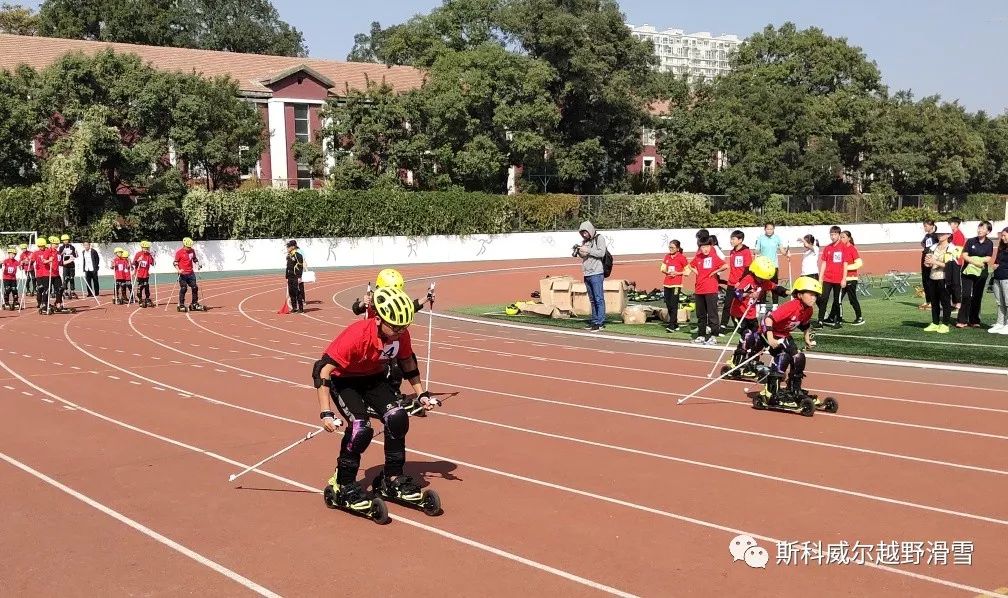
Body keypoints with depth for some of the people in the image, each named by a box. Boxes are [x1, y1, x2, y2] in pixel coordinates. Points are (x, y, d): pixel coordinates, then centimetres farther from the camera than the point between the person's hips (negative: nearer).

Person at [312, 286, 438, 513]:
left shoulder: (401, 334, -17)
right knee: (361, 427, -25)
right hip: (344, 381, -5)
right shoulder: (357, 336, -35)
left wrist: (421, 393, 5)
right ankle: (343, 486, -5)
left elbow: (407, 361, 6)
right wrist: (326, 413, -37)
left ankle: (393, 478, 4)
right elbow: (323, 369, -33)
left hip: (374, 378, 5)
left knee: (398, 417, -15)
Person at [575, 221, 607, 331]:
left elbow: (601, 253, -14)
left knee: (599, 299, -7)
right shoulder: (584, 241, 17)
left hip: (596, 273, -7)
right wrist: (578, 251, 2)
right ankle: (594, 321, 15)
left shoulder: (599, 238, -3)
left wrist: (587, 250, -17)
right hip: (587, 274, 7)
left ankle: (600, 323, -9)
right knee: (592, 300, 11)